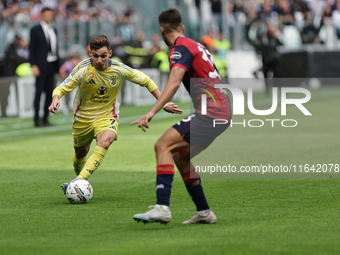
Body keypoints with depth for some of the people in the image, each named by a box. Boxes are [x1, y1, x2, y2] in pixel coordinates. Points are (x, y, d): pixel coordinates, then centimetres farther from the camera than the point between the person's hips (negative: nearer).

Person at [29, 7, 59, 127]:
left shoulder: (54, 30, 17)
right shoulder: (36, 30, -1)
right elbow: (32, 49, -5)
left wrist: (57, 66, 11)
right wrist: (34, 65, -13)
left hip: (52, 65, 6)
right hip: (41, 66, -6)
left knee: (49, 93, 4)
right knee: (39, 92, -6)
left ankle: (45, 119, 8)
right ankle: (37, 119, -4)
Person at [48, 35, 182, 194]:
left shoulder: (119, 70, -16)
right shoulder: (84, 69, -20)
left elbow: (146, 81, -2)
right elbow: (62, 88, -18)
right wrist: (56, 99, -41)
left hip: (107, 117, -1)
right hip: (83, 117, 1)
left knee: (104, 143, -31)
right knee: (80, 153, 16)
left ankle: (78, 181, -38)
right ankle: (79, 177, 49)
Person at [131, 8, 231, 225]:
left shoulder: (181, 48, -7)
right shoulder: (196, 46, 22)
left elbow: (174, 82, -24)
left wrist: (152, 112, -32)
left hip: (210, 113, -10)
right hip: (222, 112, 10)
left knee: (163, 146, -17)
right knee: (180, 156, 18)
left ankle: (162, 208, -29)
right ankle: (204, 212, 20)